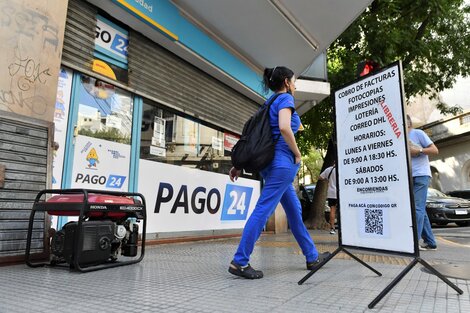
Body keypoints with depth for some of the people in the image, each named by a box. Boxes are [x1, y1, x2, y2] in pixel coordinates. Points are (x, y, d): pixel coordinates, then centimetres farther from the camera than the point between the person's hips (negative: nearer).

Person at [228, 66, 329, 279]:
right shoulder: (285, 98, -3)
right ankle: (239, 262, -5)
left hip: (270, 161, 10)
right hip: (282, 161, -10)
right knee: (263, 210, -9)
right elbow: (284, 127, -23)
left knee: (294, 210, 14)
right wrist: (297, 154, -10)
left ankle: (312, 257, 25)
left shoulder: (270, 102, 21)